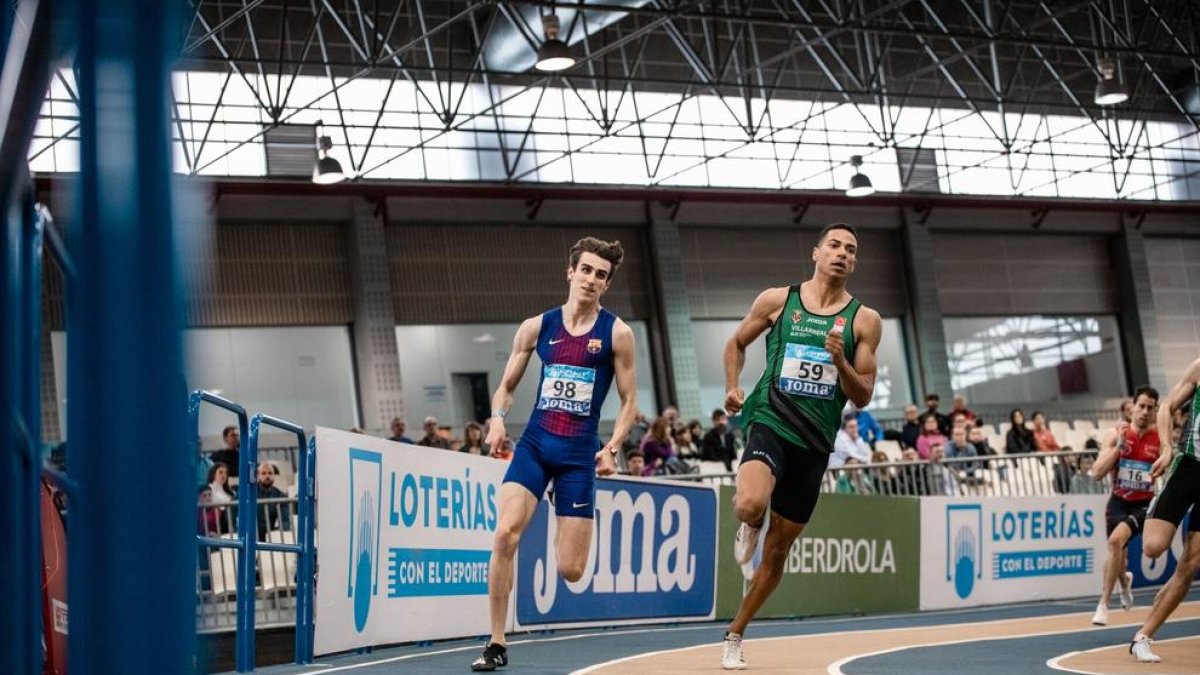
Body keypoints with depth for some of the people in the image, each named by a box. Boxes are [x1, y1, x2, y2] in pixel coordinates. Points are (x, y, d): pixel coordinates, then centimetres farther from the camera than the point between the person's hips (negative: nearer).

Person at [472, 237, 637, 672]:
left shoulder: (617, 333, 1)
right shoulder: (537, 327, 6)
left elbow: (629, 401, 4)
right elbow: (507, 385, 14)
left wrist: (613, 448, -10)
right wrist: (497, 417, -6)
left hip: (580, 453, -1)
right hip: (535, 444, 1)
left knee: (571, 571, -3)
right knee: (505, 533, -22)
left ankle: (565, 531, 37)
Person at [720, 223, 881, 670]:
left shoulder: (864, 320, 3)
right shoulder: (777, 300, 2)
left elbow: (862, 397, 3)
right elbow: (737, 343, 18)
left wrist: (840, 362, -15)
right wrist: (732, 387, 2)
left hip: (815, 442, 2)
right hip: (770, 423, -2)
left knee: (777, 552, 9)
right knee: (749, 505, -33)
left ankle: (734, 637, 27)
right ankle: (751, 526, 5)